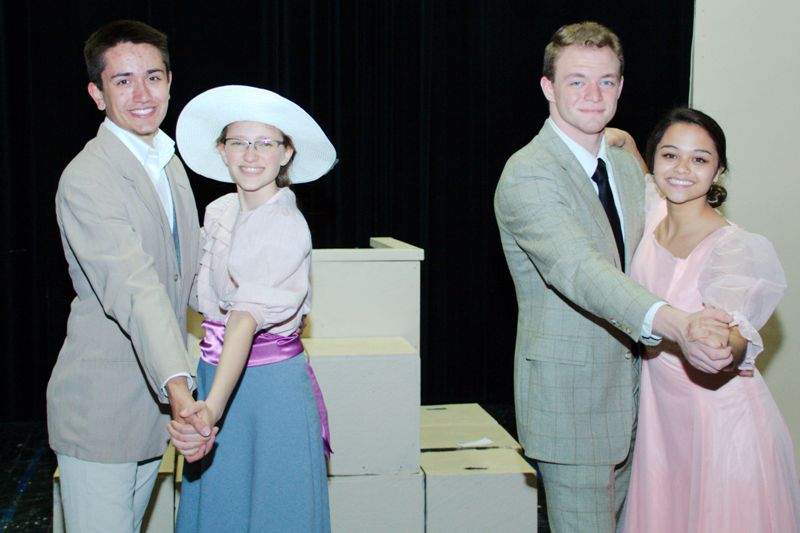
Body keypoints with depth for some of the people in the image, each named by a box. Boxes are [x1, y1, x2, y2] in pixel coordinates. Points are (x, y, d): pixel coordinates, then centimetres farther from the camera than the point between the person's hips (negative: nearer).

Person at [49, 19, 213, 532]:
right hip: (100, 409, -8)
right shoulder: (86, 180, -20)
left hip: (155, 402, 8)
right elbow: (132, 289, -34)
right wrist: (179, 389, -45)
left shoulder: (169, 161, 9)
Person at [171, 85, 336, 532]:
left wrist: (213, 405, -44)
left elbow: (249, 315, -32)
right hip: (214, 371, 7)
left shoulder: (288, 227, -19)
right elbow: (209, 302, 10)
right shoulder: (218, 212, 3)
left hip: (269, 382, -6)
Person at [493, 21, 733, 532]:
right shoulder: (527, 175, -18)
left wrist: (722, 330, -3)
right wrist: (677, 323, -47)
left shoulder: (627, 166, 10)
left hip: (628, 391, 8)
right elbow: (580, 271, -33)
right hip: (568, 398, -8)